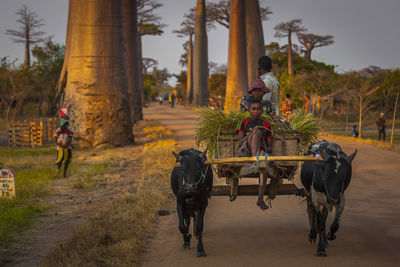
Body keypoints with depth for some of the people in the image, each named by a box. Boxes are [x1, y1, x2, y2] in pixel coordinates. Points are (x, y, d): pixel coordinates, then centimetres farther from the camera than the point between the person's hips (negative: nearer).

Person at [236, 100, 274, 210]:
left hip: (260, 151, 2)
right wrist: (251, 134, -15)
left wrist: (267, 149, -10)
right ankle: (255, 163, -52)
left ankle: (260, 199, -35)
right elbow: (240, 142, 2)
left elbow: (270, 147, 15)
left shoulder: (266, 125, 21)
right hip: (245, 151, -2)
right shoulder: (243, 123, 16)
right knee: (257, 131, -29)